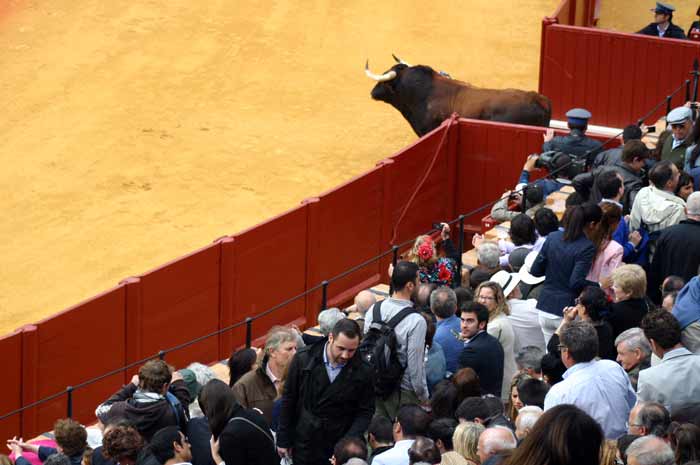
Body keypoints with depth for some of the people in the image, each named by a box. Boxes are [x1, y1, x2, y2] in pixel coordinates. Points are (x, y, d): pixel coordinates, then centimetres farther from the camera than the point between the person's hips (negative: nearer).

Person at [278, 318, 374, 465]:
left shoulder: (362, 372, -9)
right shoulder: (304, 359, -8)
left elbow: (365, 411, -1)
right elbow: (288, 400, 1)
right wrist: (283, 440, 4)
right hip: (303, 446, 1)